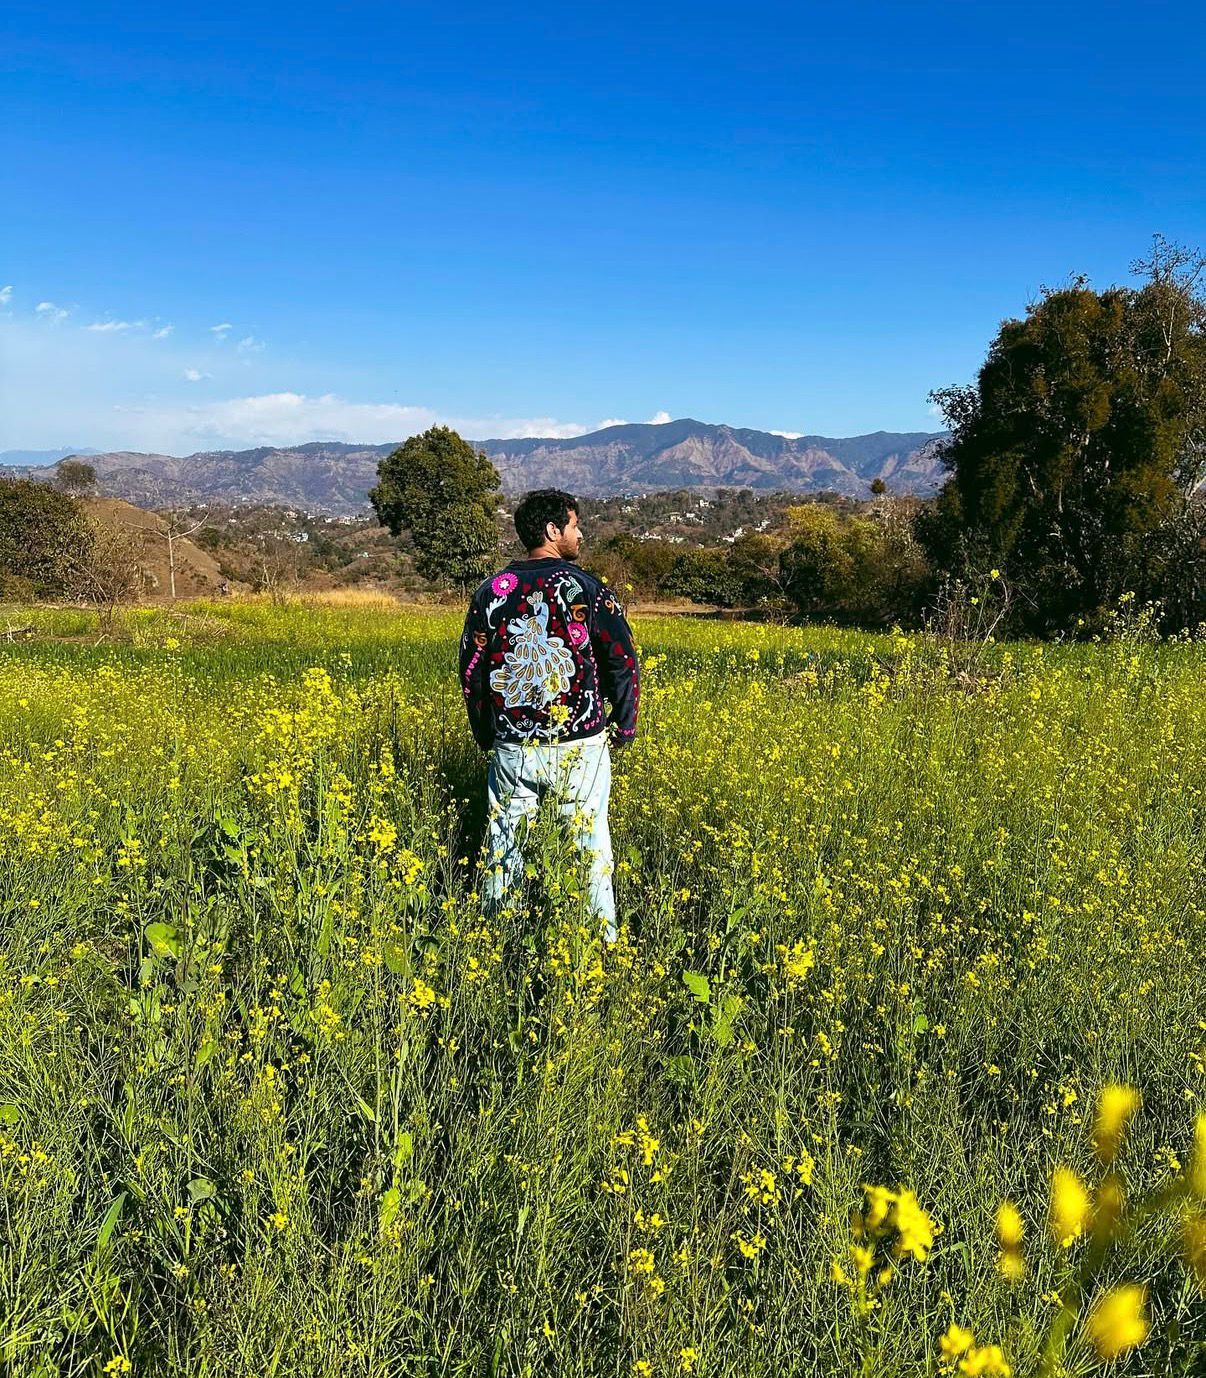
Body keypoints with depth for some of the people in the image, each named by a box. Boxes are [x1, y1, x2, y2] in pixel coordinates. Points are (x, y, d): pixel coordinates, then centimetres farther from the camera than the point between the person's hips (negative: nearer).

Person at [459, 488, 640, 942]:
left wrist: (485, 735, 19)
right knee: (590, 844, 8)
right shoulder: (588, 589, -7)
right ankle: (603, 938, 18)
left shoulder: (492, 592, 3)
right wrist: (624, 728, 8)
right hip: (581, 747, -3)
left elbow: (471, 673, 8)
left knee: (504, 845, 13)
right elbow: (623, 665, -6)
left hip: (512, 749, 3)